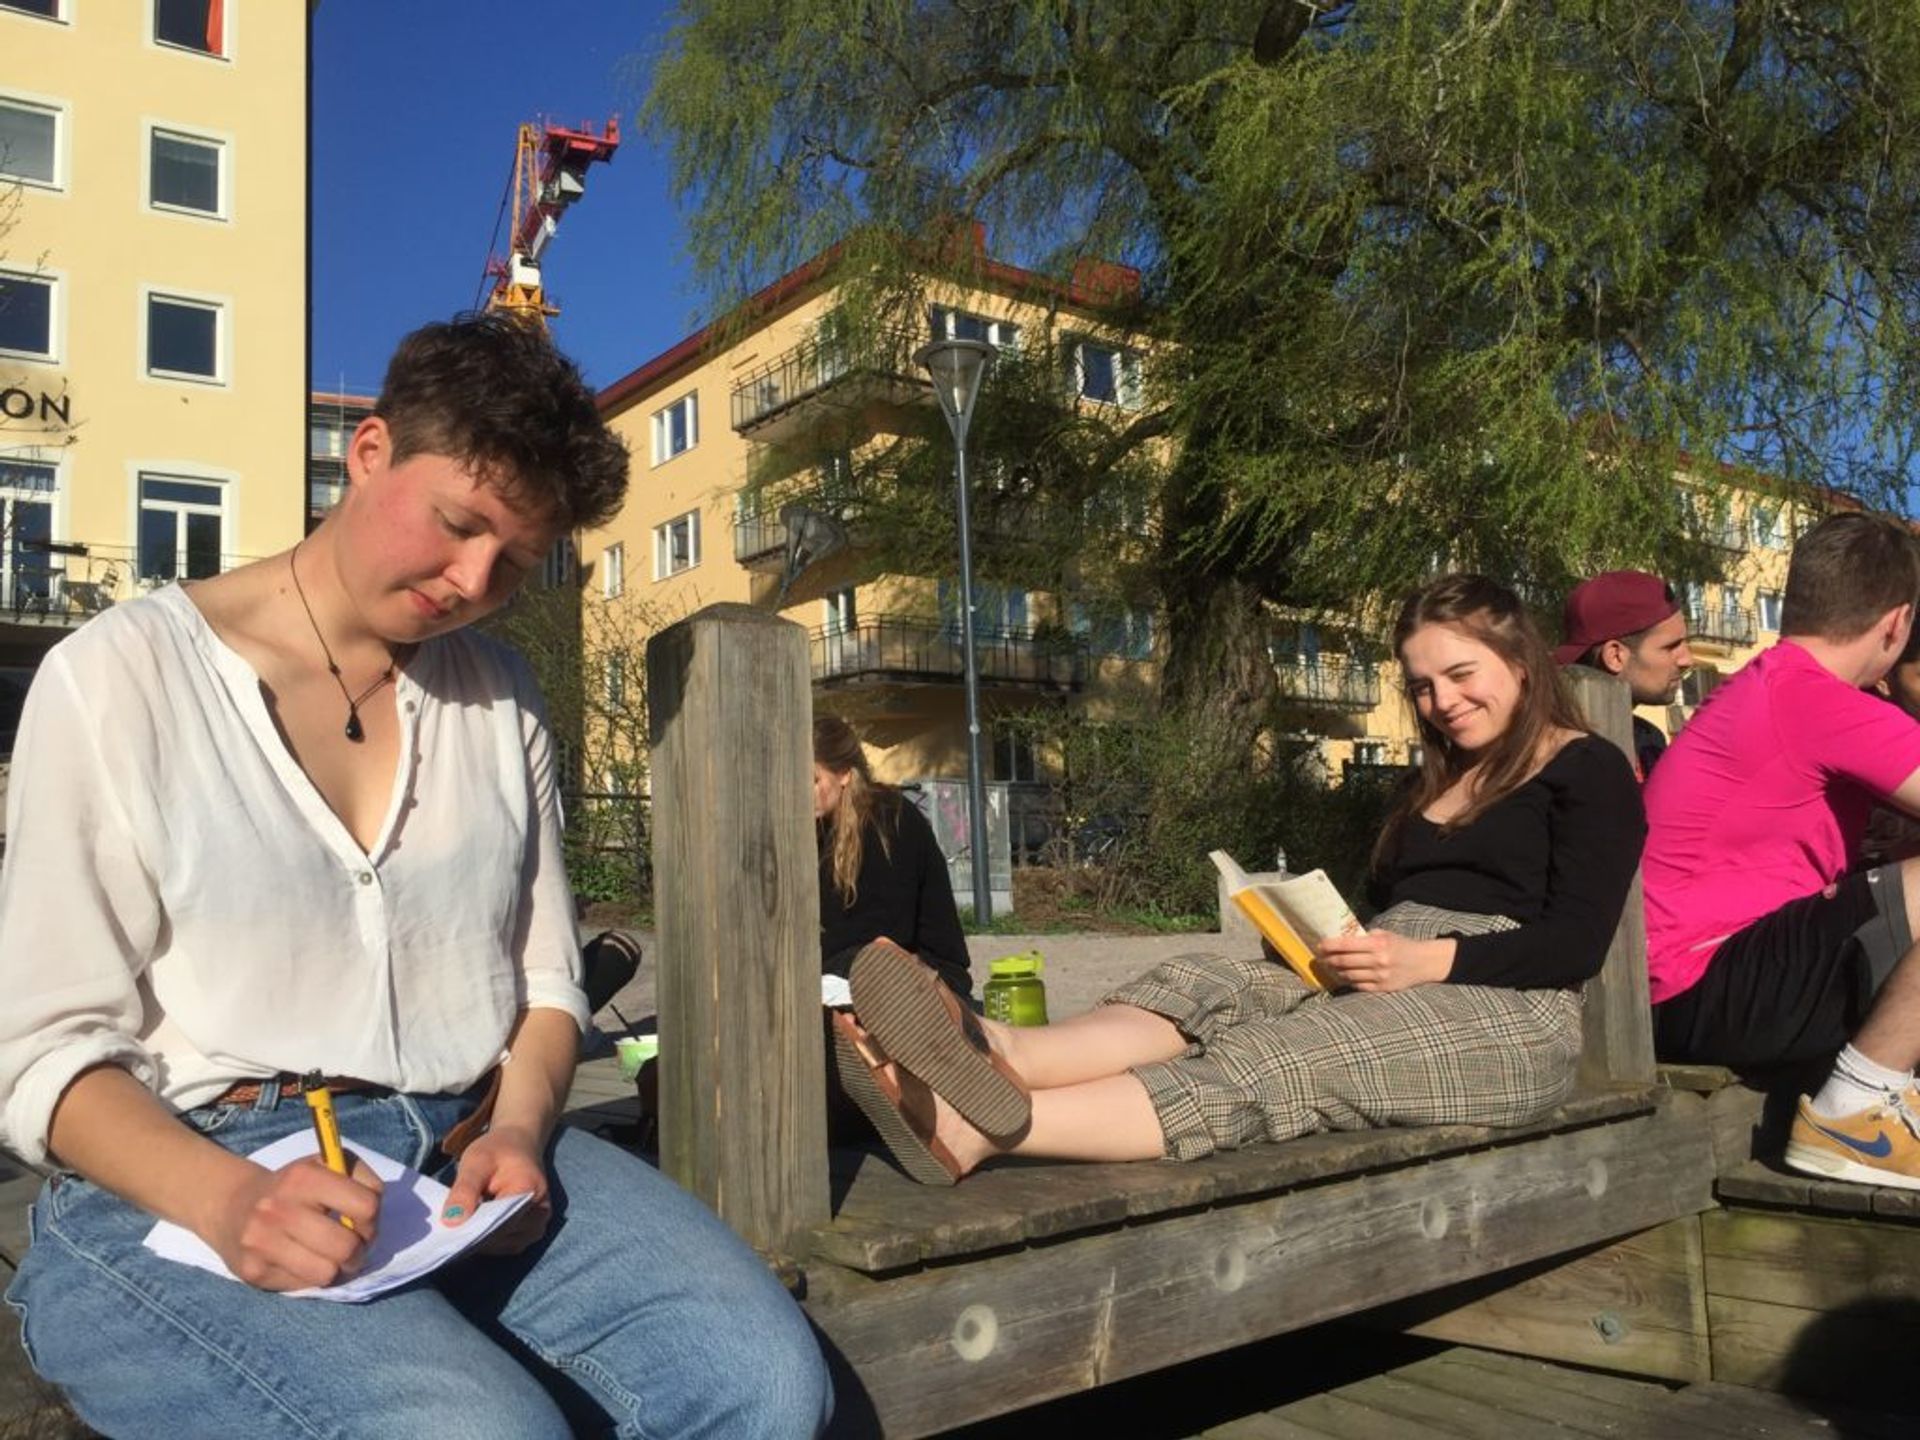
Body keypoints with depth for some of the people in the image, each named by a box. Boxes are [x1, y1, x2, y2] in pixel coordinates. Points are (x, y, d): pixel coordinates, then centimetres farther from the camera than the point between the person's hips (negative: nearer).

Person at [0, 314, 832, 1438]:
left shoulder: (498, 697, 12)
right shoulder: (120, 677, -1)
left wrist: (520, 1128, -7)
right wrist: (226, 1199, -22)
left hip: (469, 1150, 4)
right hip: (180, 1186, -3)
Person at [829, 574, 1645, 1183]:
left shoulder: (1588, 771, 8)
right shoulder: (1439, 780, 29)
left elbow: (1576, 945, -5)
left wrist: (1426, 959, -19)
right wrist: (1336, 944, -4)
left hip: (1509, 1015, -6)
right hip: (1387, 990, 6)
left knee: (1273, 1058, -34)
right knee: (1207, 984, -25)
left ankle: (978, 1125, -56)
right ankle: (994, 1057, -53)